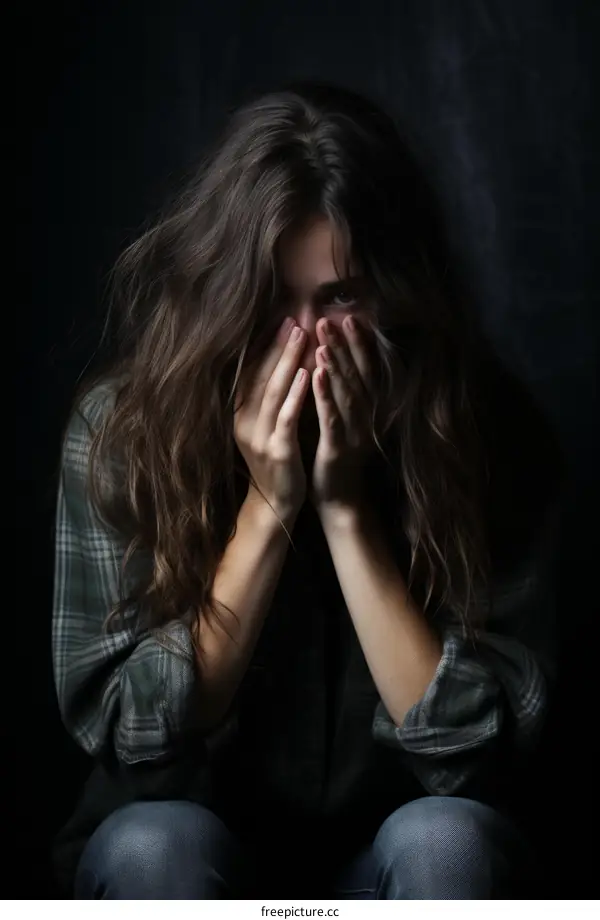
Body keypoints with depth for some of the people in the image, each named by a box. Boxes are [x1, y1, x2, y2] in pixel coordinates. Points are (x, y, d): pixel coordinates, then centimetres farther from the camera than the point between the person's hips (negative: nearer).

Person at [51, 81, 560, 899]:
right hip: (193, 874, 0)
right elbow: (134, 738, -18)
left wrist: (346, 510, -27)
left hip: (385, 872, 1)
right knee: (156, 843, -31)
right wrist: (268, 509, -26)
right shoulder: (122, 425, -16)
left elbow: (474, 748, -19)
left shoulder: (476, 428, -16)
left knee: (446, 839, -30)